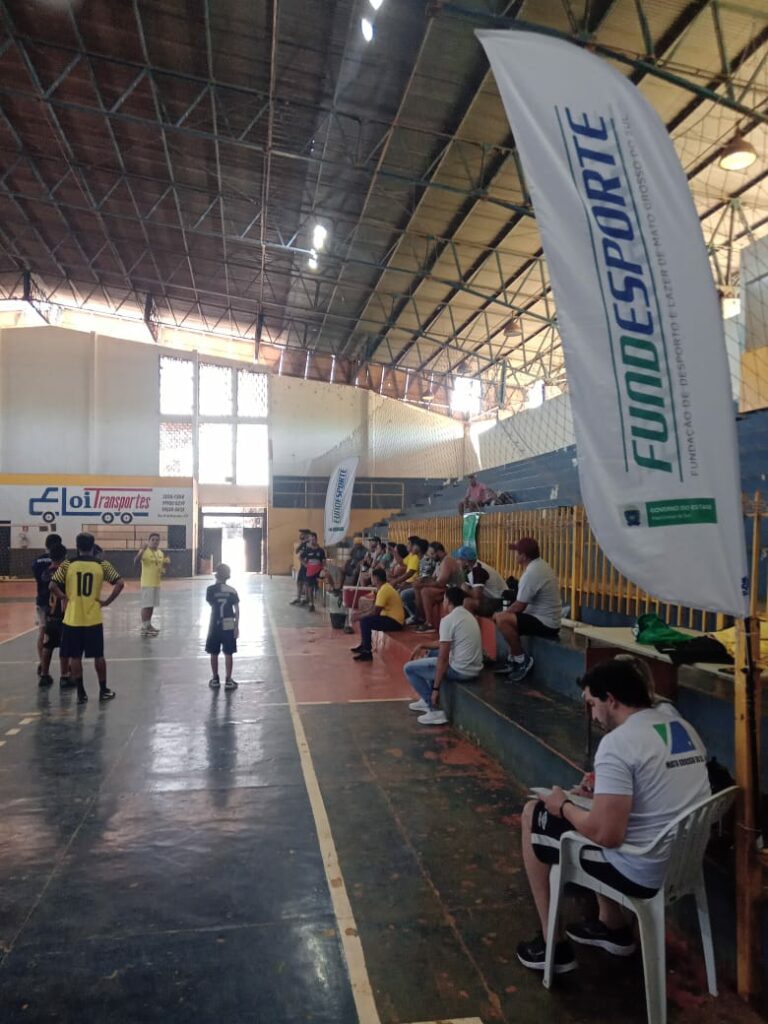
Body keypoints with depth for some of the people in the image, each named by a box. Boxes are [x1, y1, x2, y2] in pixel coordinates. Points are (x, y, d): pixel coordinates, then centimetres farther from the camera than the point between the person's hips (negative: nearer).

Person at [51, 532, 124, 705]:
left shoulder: (67, 564, -3)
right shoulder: (102, 564, -2)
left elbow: (52, 586, -7)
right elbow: (119, 584, -9)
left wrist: (65, 598, 6)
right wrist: (107, 602, -1)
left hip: (72, 618, 0)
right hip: (93, 618, 0)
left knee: (75, 657, 9)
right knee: (98, 656, 11)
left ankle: (81, 693, 11)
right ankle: (103, 690, 18)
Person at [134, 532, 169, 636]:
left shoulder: (161, 553, 10)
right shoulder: (145, 551, -13)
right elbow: (135, 563, -29)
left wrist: (165, 564, -1)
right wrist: (142, 550, -39)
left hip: (156, 583, 7)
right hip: (147, 583, -7)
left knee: (152, 605, 14)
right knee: (146, 605, -6)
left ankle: (148, 625, 24)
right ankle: (144, 628, 0)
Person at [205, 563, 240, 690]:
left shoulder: (211, 589, -7)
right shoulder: (232, 591, -5)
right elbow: (237, 610, -5)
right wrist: (237, 626, 1)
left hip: (215, 625, 0)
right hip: (229, 626, 0)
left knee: (214, 654, 12)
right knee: (228, 654, 5)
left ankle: (215, 679, 20)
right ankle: (228, 680, 8)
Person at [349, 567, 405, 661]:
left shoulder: (384, 590, -19)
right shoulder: (385, 587, 12)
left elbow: (375, 612, -21)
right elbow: (376, 610, 17)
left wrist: (359, 617, -9)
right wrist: (360, 614, 9)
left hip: (394, 622, -10)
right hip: (391, 618, 10)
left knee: (365, 621, -19)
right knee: (364, 618, 16)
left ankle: (367, 652, -14)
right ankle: (364, 645, 26)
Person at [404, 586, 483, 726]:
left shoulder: (448, 620, -16)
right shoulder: (468, 616, 12)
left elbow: (443, 658, -17)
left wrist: (436, 688, -11)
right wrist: (424, 646, 24)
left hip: (459, 670, -9)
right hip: (474, 668, 9)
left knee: (409, 668, 5)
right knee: (431, 655, 31)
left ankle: (434, 711, 2)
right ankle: (427, 700, 35)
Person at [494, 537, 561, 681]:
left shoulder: (531, 573, -23)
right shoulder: (540, 565, 9)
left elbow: (520, 606, -18)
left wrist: (503, 613, -2)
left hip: (545, 623, -11)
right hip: (548, 619, 11)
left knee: (502, 620, -24)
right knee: (506, 617, 24)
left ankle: (522, 660, -9)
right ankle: (513, 661, 24)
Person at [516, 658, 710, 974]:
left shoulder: (618, 742, -23)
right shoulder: (684, 727, 3)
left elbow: (607, 835, -26)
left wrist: (564, 806, -7)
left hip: (642, 874, -8)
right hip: (685, 862, 8)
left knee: (533, 815, 9)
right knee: (597, 807, 29)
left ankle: (553, 944, 19)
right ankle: (612, 926, 34)